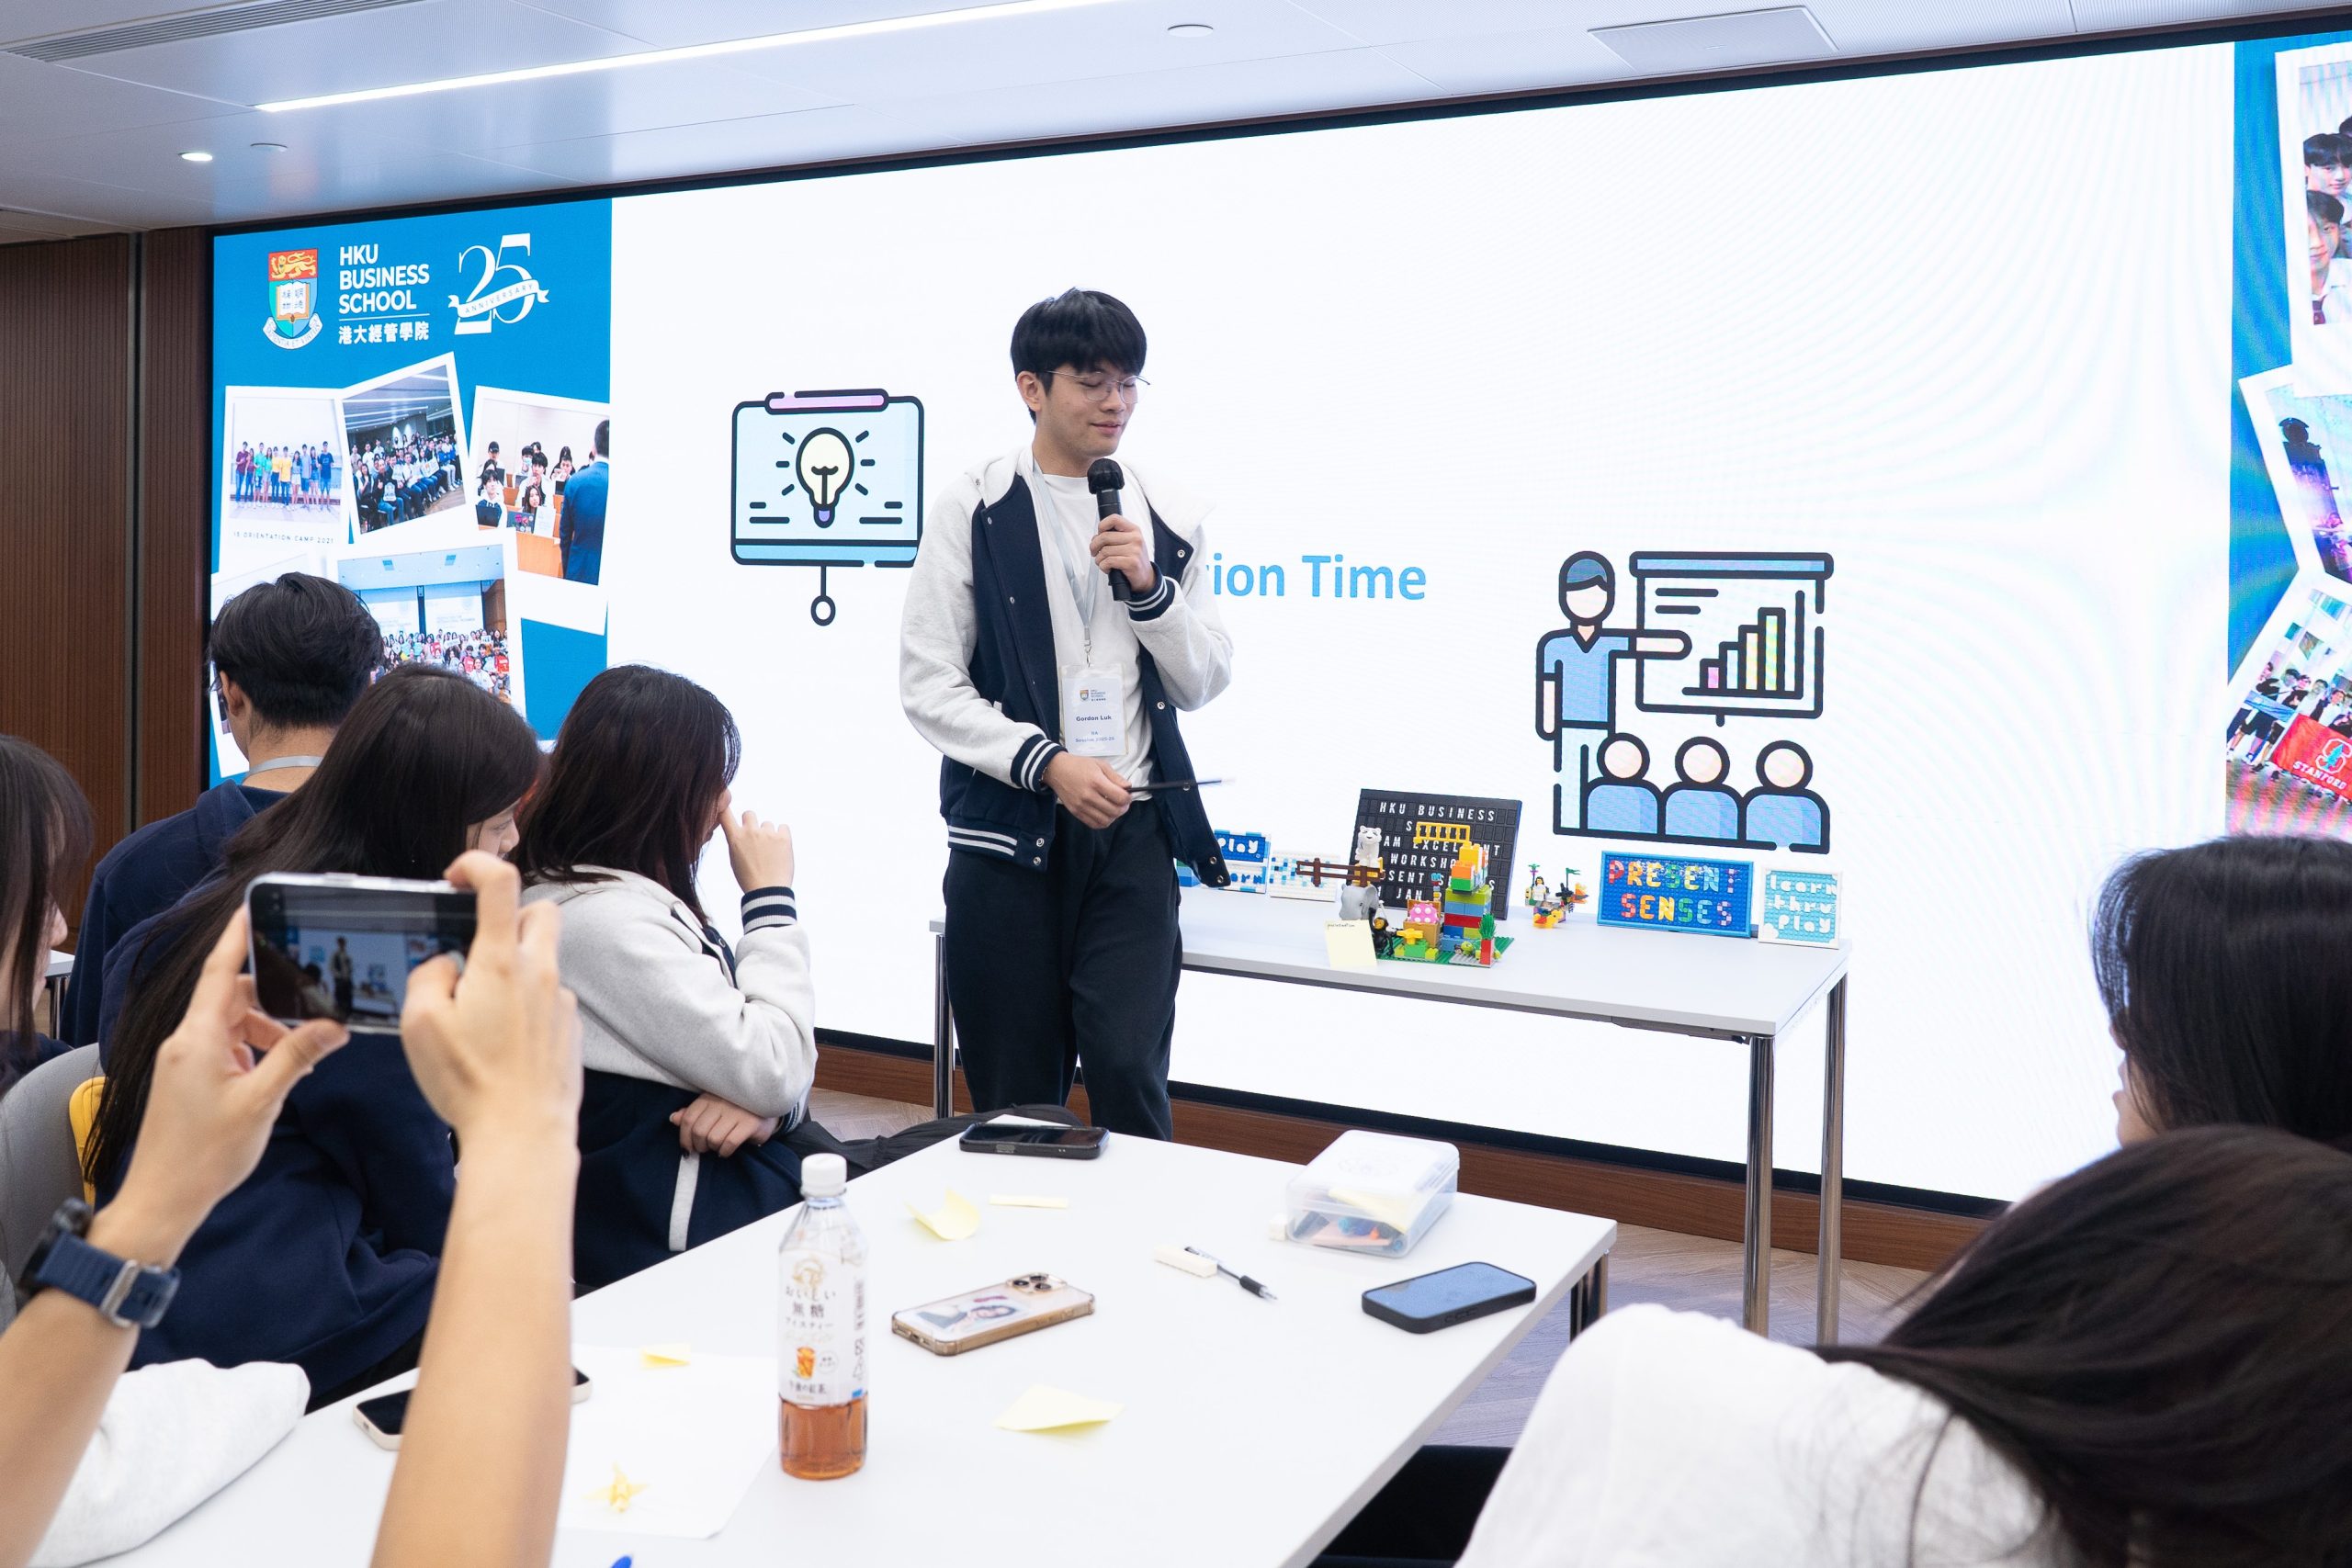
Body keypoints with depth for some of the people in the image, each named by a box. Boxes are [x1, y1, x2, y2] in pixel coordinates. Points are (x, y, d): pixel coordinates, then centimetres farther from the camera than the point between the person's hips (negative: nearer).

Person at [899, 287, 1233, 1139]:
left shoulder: (1167, 520, 9)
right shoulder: (973, 509, 0)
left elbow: (1203, 684, 10)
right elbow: (928, 685, -5)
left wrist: (1148, 586, -7)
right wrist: (1047, 764, -16)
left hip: (1130, 831, 2)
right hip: (1006, 829, -1)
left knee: (1129, 1072, -9)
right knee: (1014, 1096, 7)